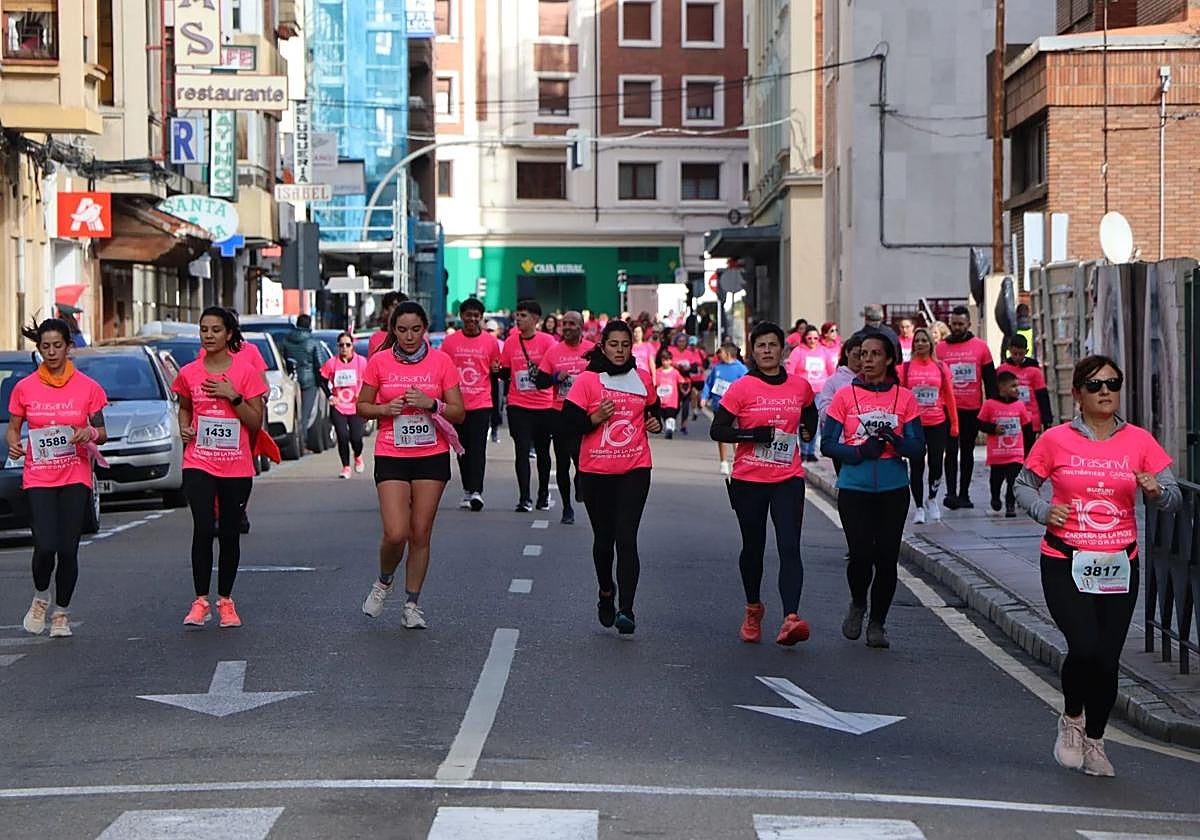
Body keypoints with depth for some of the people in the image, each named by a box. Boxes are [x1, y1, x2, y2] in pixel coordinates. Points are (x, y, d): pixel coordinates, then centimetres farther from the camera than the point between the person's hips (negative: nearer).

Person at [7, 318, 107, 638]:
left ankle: (62, 613, 18)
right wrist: (13, 444, -12)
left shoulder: (87, 387, 1)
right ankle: (40, 597, 16)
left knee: (68, 550, -1)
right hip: (38, 477, 0)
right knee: (45, 547, -14)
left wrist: (91, 433, -17)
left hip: (76, 478, 0)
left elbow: (102, 434, 6)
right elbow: (13, 428, 10)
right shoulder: (24, 388, 3)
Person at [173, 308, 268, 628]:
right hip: (199, 463, 0)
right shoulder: (189, 373, 3)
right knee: (203, 529, -14)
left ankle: (225, 601, 20)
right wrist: (184, 428, 2)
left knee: (229, 533, 7)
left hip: (237, 467, 0)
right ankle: (200, 601, -5)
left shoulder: (246, 371, -3)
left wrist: (233, 396, -16)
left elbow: (256, 423, -4)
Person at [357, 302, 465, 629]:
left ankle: (412, 605, 16)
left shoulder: (440, 361, 0)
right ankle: (384, 582, 20)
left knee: (421, 533, 3)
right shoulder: (379, 362, 0)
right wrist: (385, 409, -12)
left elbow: (459, 413, 1)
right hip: (391, 455, -1)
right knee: (396, 534, -11)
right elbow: (362, 406, 8)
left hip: (432, 456, 1)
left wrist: (431, 404, -16)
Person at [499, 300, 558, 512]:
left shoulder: (547, 341, -4)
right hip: (518, 405, 1)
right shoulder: (511, 342, 5)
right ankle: (524, 498, -5)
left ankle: (544, 494, 26)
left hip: (544, 406, -1)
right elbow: (505, 373, 12)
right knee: (522, 451, -5)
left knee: (543, 451, 11)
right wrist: (498, 371, -7)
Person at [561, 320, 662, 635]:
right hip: (596, 471, 0)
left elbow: (653, 410, 23)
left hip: (635, 470, 0)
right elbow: (569, 420, -5)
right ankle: (606, 594, 37)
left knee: (626, 539, -12)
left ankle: (626, 609, -15)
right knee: (603, 538, 11)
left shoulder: (643, 379, 7)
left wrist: (655, 423, 2)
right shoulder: (587, 380, -2)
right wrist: (596, 418, -20)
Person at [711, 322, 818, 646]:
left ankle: (790, 619, -26)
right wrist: (751, 434, -18)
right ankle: (753, 610, 34)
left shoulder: (800, 386, 5)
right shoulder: (741, 388, -5)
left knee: (790, 548, -14)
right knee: (753, 548, 11)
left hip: (788, 479, 1)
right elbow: (717, 430, -7)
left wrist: (807, 432, 11)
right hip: (748, 480, -1)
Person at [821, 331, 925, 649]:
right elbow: (827, 444, 0)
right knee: (861, 555, -11)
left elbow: (919, 448, 2)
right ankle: (857, 605, 20)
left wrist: (895, 441, -18)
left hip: (893, 490, 1)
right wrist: (860, 452, -16)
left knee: (887, 557, 1)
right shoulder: (845, 396, 1)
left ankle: (877, 623, 19)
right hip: (854, 489, -1)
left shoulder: (904, 398, 4)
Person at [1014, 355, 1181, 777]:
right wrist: (1044, 511, -9)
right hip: (1065, 563, -2)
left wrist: (1156, 491, -20)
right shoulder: (1056, 440, -1)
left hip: (1119, 567, 2)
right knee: (1085, 647, -19)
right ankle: (1071, 719, 11)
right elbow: (1024, 484, 10)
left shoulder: (1139, 441, 3)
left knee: (1108, 660, 4)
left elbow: (1173, 497, 3)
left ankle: (1094, 741, 27)